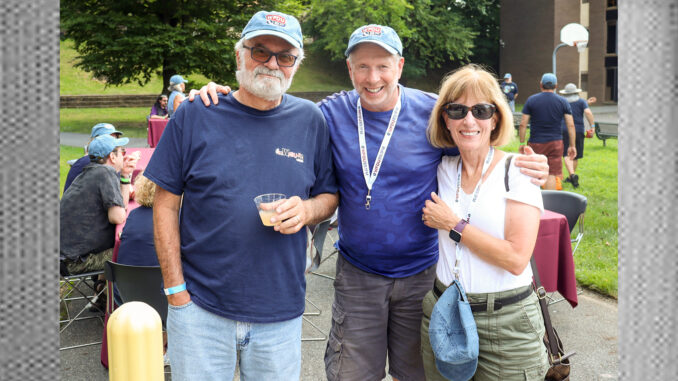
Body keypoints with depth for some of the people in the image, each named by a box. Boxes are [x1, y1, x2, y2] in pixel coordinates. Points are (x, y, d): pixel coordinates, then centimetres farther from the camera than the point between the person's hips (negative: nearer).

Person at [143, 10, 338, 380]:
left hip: (280, 314, 2)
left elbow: (330, 194, 11)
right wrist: (176, 290, -5)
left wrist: (307, 210, -13)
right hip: (200, 308, -1)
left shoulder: (310, 120, 3)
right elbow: (166, 205, -1)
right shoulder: (194, 116, -2)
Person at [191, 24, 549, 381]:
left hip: (421, 272, -1)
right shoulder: (333, 113, -4)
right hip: (357, 275, 1)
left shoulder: (432, 112, -8)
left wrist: (523, 165, -18)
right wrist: (221, 98, -10)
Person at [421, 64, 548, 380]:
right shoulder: (444, 170, 5)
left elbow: (516, 259, -19)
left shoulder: (518, 172, -10)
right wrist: (433, 219, 5)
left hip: (506, 323, -4)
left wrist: (454, 224, -14)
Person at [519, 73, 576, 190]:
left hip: (536, 143, 0)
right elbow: (570, 125, -2)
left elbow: (523, 124, -4)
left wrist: (522, 143, 4)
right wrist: (572, 146, 2)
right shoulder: (563, 102, 1)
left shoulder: (531, 100, -1)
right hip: (555, 143, 0)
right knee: (552, 174, 1)